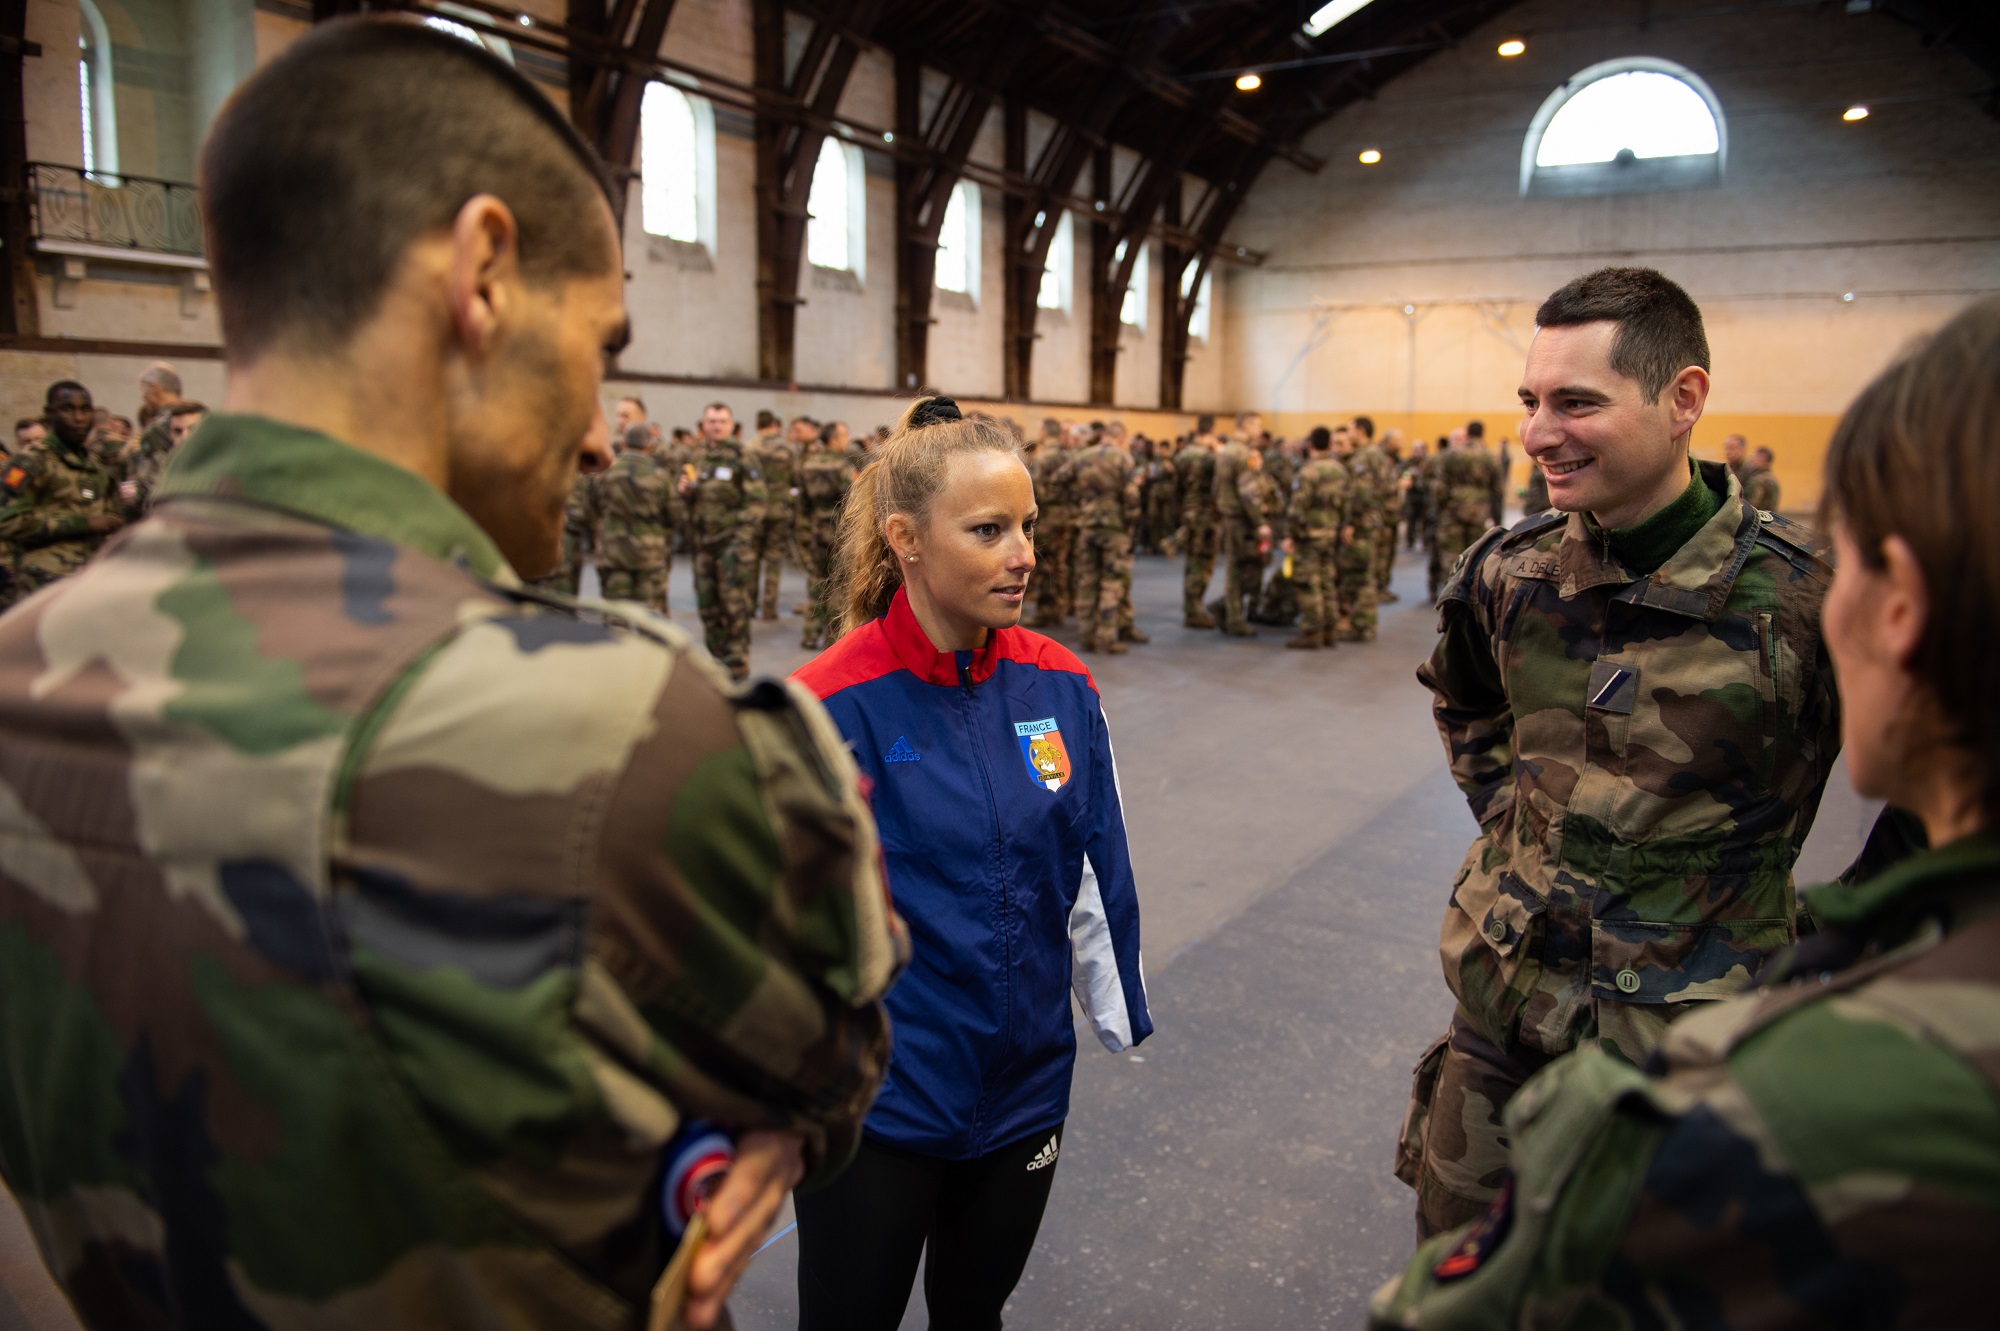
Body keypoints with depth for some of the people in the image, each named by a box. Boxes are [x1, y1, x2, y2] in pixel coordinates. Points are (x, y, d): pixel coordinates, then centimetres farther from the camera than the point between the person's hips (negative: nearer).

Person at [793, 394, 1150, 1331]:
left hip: (1026, 1089, 4)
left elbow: (1097, 868, 2)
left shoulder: (1060, 685, -7)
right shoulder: (829, 707, -20)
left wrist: (1118, 1015, 9)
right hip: (873, 1104, -3)